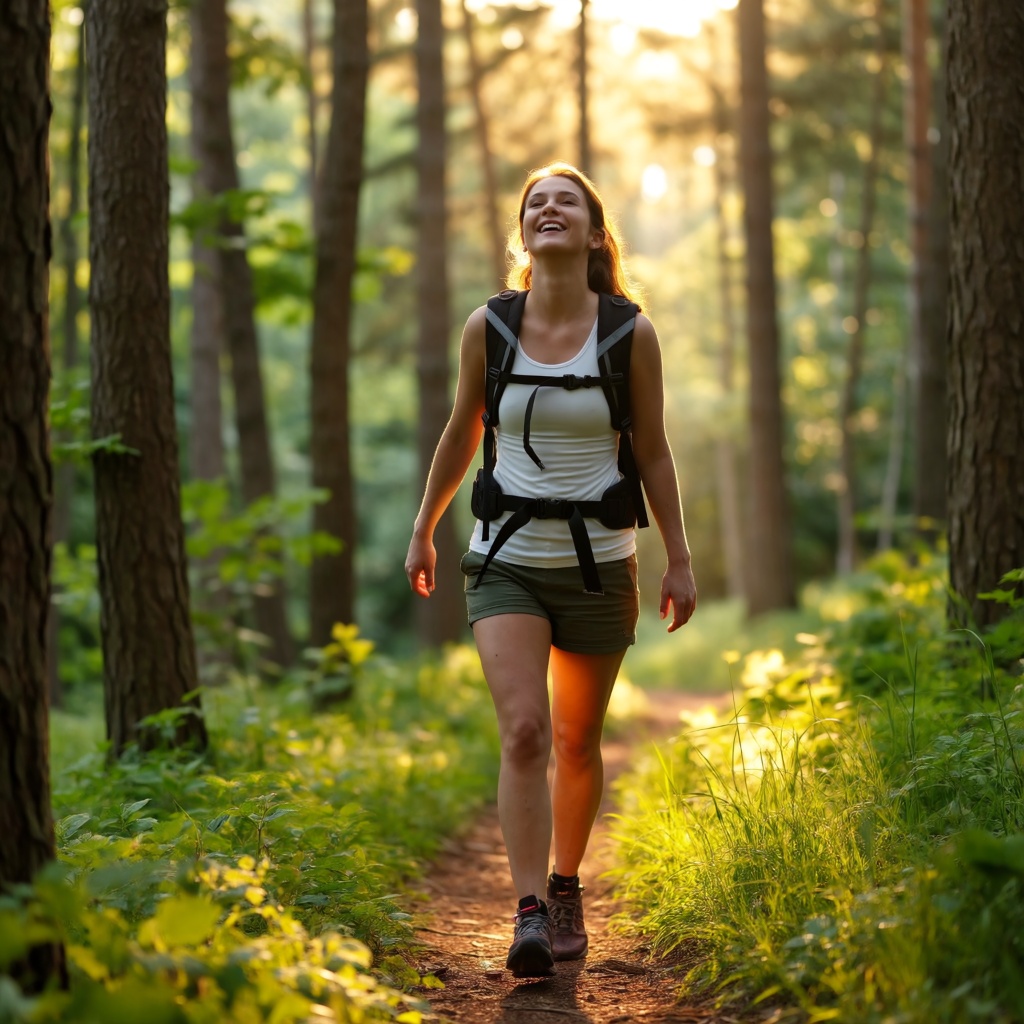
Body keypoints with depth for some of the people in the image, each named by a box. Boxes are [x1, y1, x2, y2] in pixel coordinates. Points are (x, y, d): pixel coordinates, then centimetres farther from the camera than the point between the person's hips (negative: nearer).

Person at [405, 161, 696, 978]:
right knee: (523, 732, -17)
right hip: (506, 564, 0)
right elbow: (462, 434, 11)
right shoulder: (487, 328, -3)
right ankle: (530, 915, -17)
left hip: (598, 566, 0)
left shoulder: (631, 335, -5)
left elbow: (653, 453, 2)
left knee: (577, 743, 12)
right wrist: (424, 531, 18)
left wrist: (679, 561, 3)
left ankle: (566, 887, 32)